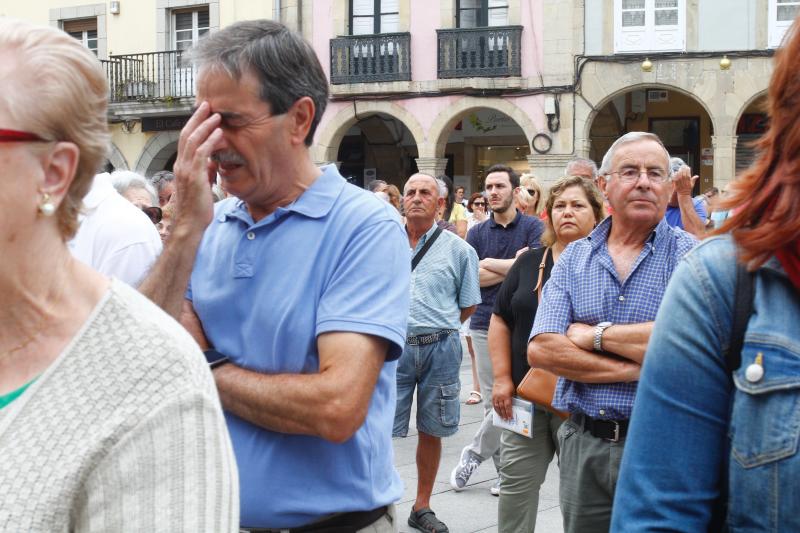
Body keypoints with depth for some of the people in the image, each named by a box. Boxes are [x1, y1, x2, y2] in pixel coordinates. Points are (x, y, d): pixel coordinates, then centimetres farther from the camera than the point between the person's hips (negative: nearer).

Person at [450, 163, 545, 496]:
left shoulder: (533, 228, 3)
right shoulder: (477, 233, 10)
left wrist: (491, 263, -8)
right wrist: (515, 264, -7)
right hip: (485, 324, 2)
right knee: (493, 402, 3)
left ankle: (474, 454, 13)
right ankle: (506, 470, 14)